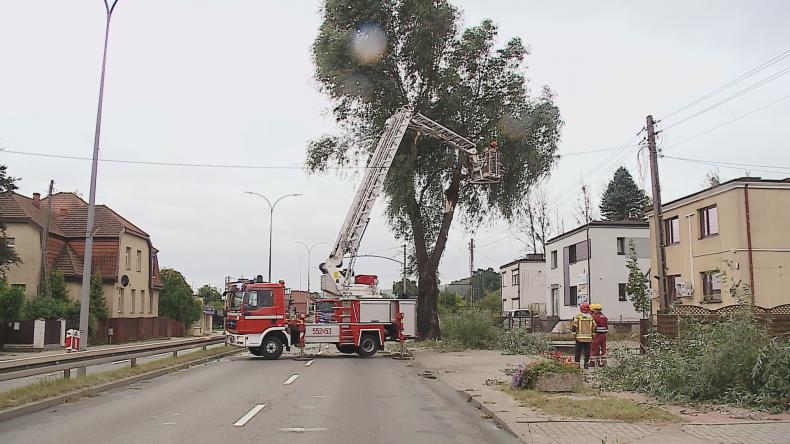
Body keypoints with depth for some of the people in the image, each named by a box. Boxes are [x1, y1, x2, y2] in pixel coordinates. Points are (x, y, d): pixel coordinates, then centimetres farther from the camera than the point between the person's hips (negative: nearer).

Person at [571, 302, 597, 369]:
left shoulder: (578, 317, -6)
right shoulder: (591, 317, 4)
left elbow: (574, 327, -8)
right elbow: (594, 327, 6)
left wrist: (574, 335, 2)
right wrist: (593, 336, 15)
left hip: (579, 338, -2)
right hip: (588, 338, 2)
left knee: (577, 352, 4)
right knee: (587, 352, 9)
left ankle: (576, 364, 4)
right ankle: (586, 364, 10)